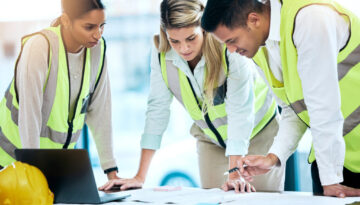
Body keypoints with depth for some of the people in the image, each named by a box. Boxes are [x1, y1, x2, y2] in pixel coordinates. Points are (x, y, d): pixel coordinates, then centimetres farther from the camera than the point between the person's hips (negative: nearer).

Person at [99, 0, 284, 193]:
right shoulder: (162, 53, -20)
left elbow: (240, 111, -32)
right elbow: (157, 108, -16)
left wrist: (234, 174, -38)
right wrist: (140, 177, -19)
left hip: (258, 128, -3)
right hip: (211, 137, 3)